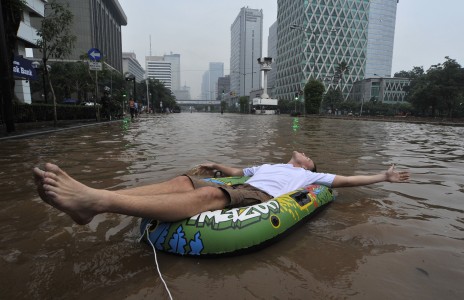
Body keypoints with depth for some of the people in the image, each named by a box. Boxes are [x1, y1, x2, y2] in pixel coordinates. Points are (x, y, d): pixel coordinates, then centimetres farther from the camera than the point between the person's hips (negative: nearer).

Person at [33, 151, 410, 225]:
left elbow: (344, 179, 27)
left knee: (208, 195, -34)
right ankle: (94, 197, -32)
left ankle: (97, 200, -48)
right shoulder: (270, 165, 39)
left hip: (260, 198, -6)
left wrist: (383, 177, 31)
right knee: (182, 181, -18)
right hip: (239, 189, 7)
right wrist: (217, 165, 31)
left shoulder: (309, 175, 27)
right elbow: (237, 171, 40)